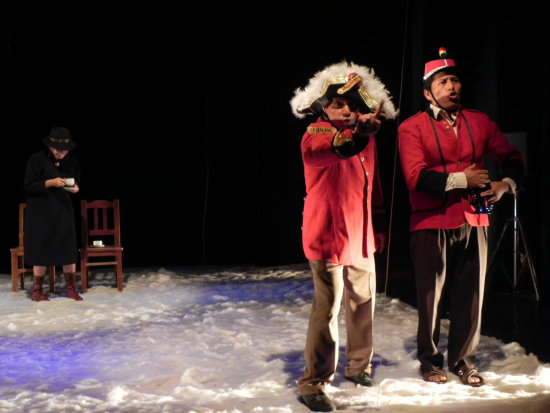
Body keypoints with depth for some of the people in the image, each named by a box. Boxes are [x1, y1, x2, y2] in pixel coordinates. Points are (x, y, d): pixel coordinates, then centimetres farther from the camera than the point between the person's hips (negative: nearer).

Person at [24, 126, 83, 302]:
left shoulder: (72, 161, 0)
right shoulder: (37, 159, -11)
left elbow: (77, 181, 13)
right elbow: (28, 186, -12)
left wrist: (75, 187, -10)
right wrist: (50, 183, -24)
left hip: (63, 209, 4)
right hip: (41, 210, -3)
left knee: (69, 248, 1)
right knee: (41, 248, 0)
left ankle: (71, 289, 10)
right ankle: (37, 290, 11)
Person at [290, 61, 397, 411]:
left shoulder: (365, 136, 11)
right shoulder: (316, 133, -11)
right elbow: (318, 149, -37)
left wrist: (378, 223, 24)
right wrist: (355, 133, -56)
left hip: (360, 236, 8)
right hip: (328, 237, -8)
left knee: (364, 301, 17)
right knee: (328, 307, -9)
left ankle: (359, 366, 35)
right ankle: (314, 384, 0)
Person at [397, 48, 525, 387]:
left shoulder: (479, 122, 9)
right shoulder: (412, 128, -4)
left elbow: (512, 158, 16)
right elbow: (417, 178, -16)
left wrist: (507, 184, -4)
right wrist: (462, 180, -13)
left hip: (473, 222, 3)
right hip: (432, 224, -3)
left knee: (470, 295, 6)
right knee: (432, 297, 5)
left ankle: (463, 359, 22)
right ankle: (430, 360, 23)